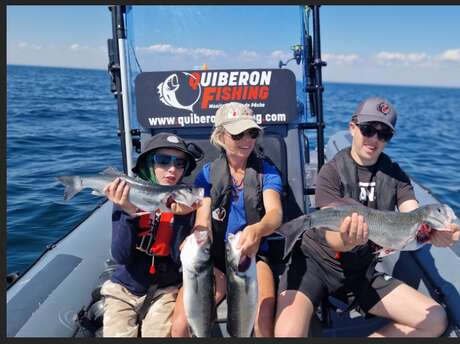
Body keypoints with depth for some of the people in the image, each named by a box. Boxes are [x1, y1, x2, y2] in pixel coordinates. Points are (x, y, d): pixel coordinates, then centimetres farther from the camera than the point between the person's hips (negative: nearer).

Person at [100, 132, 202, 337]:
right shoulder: (126, 196, -10)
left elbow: (181, 258, -15)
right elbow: (120, 257, -15)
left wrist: (181, 216, -29)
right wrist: (129, 213, -29)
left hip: (165, 290, 0)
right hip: (124, 289, 1)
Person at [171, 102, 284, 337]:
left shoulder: (266, 171, 0)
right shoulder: (207, 174, 3)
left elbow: (275, 213, -18)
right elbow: (202, 225, -5)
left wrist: (257, 230, -42)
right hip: (214, 259, 2)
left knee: (263, 321, -29)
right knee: (180, 325, -18)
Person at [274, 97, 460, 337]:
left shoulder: (394, 174, 4)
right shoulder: (332, 171, -10)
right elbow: (331, 236, -20)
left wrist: (436, 233, -35)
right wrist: (346, 241, -45)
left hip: (361, 272, 5)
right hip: (315, 262, -5)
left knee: (435, 320, -7)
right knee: (288, 333, -30)